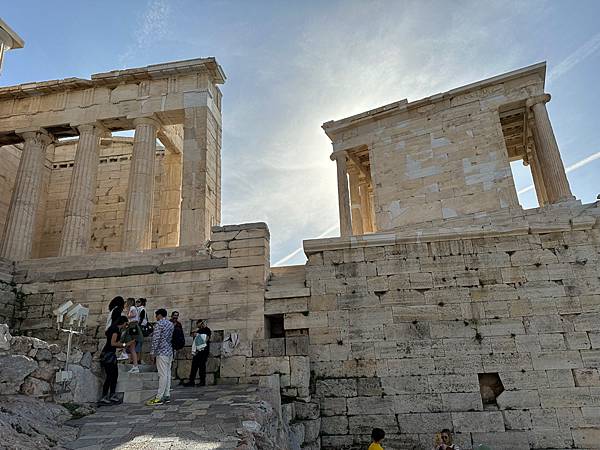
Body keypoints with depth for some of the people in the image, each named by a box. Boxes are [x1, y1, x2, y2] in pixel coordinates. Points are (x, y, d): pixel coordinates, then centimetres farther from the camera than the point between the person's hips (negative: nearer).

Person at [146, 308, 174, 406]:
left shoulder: (159, 324, -8)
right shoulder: (171, 324, 16)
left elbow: (156, 339, -13)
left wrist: (153, 352, -8)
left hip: (162, 352, -8)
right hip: (170, 351, 8)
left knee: (162, 374, -9)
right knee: (168, 373, 9)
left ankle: (159, 397, -7)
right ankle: (167, 395, 11)